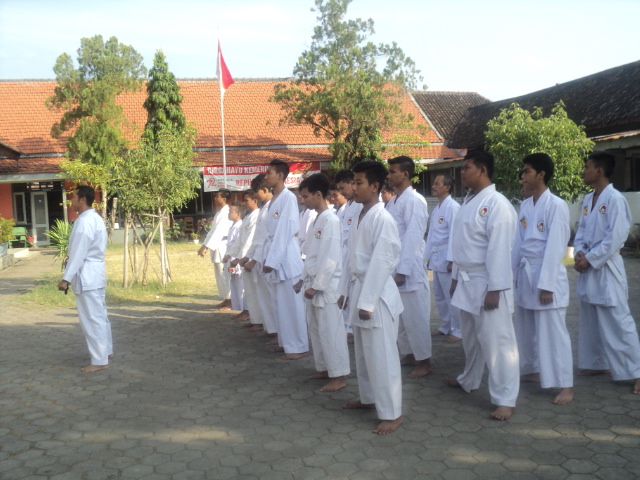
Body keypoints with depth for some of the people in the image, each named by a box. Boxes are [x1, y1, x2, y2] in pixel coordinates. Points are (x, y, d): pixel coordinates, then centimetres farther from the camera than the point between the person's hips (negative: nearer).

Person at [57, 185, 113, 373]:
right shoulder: (95, 218, 12)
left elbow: (78, 253, -22)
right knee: (99, 314, 19)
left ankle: (100, 361, 2)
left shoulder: (84, 222, -19)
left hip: (87, 276, -10)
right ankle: (106, 351, 31)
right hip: (95, 273, 10)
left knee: (91, 318, -4)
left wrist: (66, 278, -20)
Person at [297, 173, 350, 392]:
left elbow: (331, 258, -20)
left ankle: (339, 376, 4)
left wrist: (316, 285, -18)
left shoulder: (330, 220, -16)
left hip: (326, 286, -9)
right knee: (316, 329, 15)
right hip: (314, 284, 9)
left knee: (331, 331, -3)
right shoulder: (316, 220, 13)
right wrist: (304, 279, 16)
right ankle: (324, 368, 27)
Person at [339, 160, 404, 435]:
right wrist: (345, 290, 14)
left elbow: (381, 263, -20)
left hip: (377, 294, -9)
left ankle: (391, 413, 8)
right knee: (362, 353, 20)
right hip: (359, 288, 9)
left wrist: (367, 301, -20)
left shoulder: (382, 219, -17)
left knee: (382, 356, -2)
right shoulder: (359, 216, 10)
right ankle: (368, 398, 35)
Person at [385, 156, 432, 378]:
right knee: (399, 316, 15)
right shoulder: (393, 201, 13)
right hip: (394, 268, 8)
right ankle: (409, 354, 28)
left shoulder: (414, 201, -13)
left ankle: (424, 361, 12)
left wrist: (403, 271, -19)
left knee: (415, 317, 0)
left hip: (409, 270, -8)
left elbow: (413, 237, -18)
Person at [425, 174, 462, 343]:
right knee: (439, 296, 15)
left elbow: (454, 234, -16)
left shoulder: (453, 206, -11)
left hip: (446, 258, -9)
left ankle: (458, 331, 7)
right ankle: (445, 326, 27)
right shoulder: (436, 208, 16)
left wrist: (451, 259, -19)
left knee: (451, 296, -3)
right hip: (436, 258, 9)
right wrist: (427, 256, 15)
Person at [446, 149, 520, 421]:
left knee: (496, 341, -4)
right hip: (466, 281, 9)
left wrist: (494, 289, -22)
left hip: (487, 283, -9)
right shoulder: (468, 202, 13)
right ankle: (469, 380, 40)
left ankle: (505, 399, 5)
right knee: (470, 336, 22)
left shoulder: (496, 204, -16)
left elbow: (499, 249, -20)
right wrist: (455, 276, 18)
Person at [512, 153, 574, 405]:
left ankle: (566, 385, 5)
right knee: (525, 329, 16)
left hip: (547, 273, -8)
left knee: (553, 332, -3)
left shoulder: (556, 205, -13)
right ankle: (532, 370, 33)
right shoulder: (525, 205, 10)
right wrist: (512, 274, 11)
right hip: (525, 273, 8)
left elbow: (555, 247, -16)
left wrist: (546, 284, -18)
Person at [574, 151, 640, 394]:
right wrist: (579, 253, -5)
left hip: (606, 268, -8)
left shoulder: (615, 199, -14)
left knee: (617, 322, -6)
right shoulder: (588, 199, 11)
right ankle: (596, 363, 30)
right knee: (590, 320, 16)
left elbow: (615, 238, -18)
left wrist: (590, 259, -15)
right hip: (588, 268, 8)